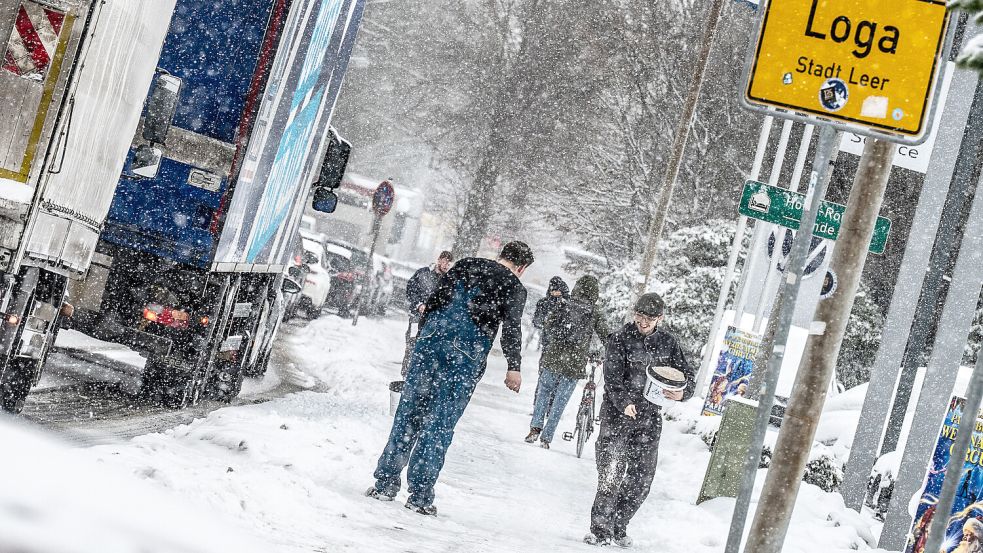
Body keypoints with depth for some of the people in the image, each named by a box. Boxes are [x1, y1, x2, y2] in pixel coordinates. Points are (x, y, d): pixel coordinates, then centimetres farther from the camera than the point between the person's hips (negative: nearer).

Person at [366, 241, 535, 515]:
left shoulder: (466, 265, 17)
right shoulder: (514, 287, 5)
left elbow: (434, 300, 14)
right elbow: (511, 328, -4)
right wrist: (514, 367, 0)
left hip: (431, 340, 4)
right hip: (467, 356, -3)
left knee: (409, 411, 8)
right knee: (441, 423, 0)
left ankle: (385, 482, 9)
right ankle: (420, 494, 0)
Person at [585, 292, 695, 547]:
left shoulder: (668, 342, 5)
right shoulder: (620, 340, -6)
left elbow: (687, 374, 7)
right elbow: (612, 378, -14)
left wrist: (682, 392, -16)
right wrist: (624, 403, -31)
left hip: (649, 417, 4)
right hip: (617, 413, -4)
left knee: (642, 478, 6)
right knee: (611, 474, -11)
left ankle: (619, 527, 21)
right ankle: (600, 529, -2)